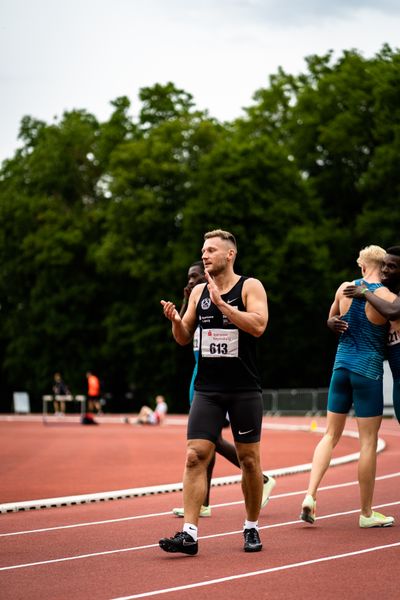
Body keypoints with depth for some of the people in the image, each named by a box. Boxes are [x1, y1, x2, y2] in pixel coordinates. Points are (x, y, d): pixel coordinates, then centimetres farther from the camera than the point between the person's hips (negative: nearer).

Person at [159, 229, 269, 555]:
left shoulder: (250, 286, -3)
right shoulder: (199, 291, 11)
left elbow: (258, 325, -19)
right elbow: (184, 338, 15)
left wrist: (220, 302, -22)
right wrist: (175, 320, -6)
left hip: (244, 390, -3)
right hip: (207, 390, 4)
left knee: (249, 459, 5)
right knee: (195, 457, -8)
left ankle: (252, 528, 21)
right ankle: (189, 534, -11)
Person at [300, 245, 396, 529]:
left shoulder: (344, 289, 4)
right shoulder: (386, 297, -11)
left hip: (341, 364, 5)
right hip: (368, 369, -5)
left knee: (331, 435, 13)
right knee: (369, 441, 2)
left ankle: (310, 495, -3)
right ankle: (366, 513, 8)